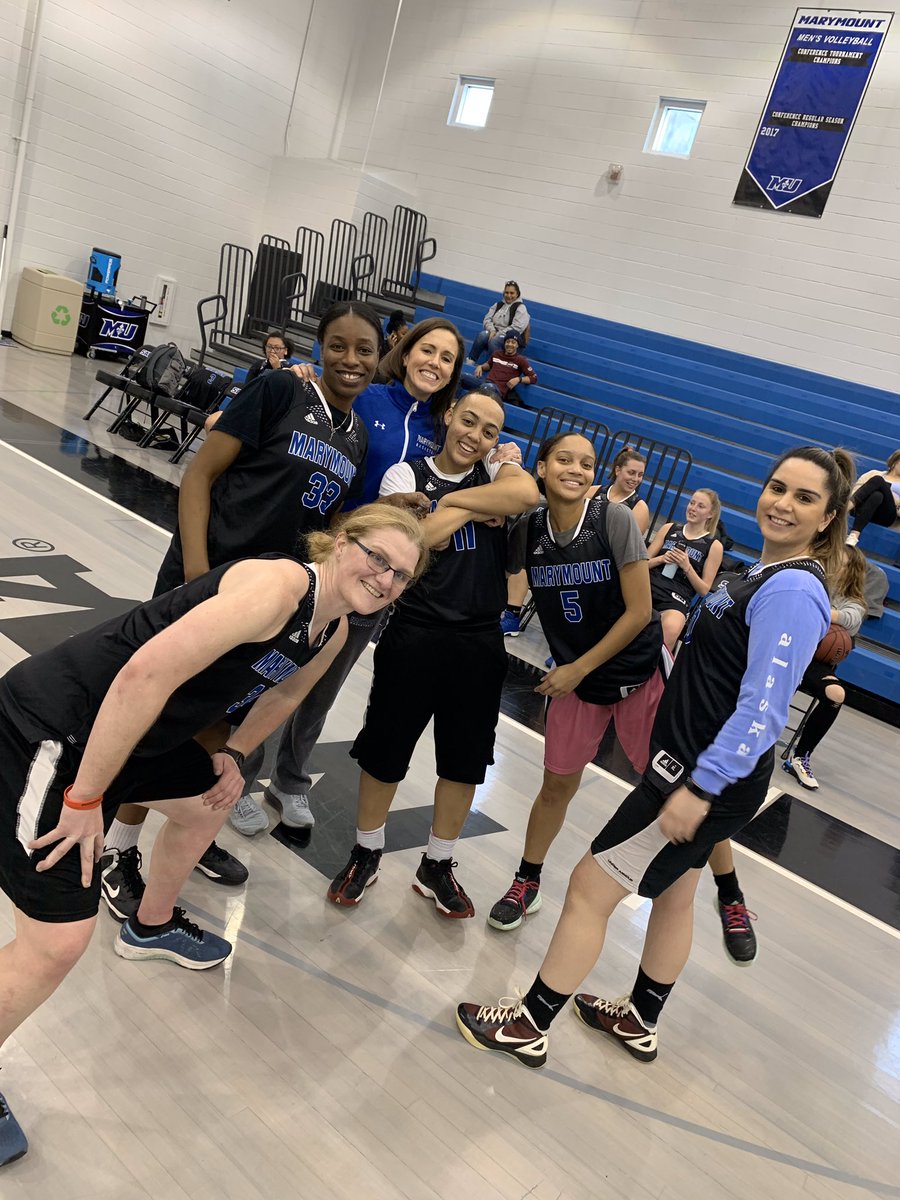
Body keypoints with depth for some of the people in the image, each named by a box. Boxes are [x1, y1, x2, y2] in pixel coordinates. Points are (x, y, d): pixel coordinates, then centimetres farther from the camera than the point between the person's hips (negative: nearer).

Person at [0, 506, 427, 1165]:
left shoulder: (332, 630, 4)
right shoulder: (277, 585, -26)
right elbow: (146, 674, -31)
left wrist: (233, 754, 14)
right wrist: (85, 798, -23)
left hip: (124, 733, 10)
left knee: (206, 805, 28)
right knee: (57, 943, -9)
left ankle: (152, 926, 54)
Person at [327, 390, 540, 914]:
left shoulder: (497, 472, 7)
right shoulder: (406, 474, 1)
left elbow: (527, 492, -17)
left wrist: (451, 499, -12)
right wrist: (474, 510, -7)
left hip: (480, 642, 3)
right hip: (414, 634, -2)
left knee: (465, 760, 11)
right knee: (384, 750, 8)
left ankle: (437, 866, 31)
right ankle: (366, 854, 32)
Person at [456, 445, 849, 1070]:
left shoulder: (794, 590, -22)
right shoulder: (766, 573, 8)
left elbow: (763, 709, -27)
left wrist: (698, 788, -26)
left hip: (709, 778, -10)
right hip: (696, 767, 10)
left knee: (589, 888, 1)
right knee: (674, 896, 24)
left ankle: (530, 1026, 20)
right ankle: (641, 1022, 45)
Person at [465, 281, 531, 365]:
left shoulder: (521, 308, -1)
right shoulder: (498, 304, 17)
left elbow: (516, 328, -13)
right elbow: (487, 319, 11)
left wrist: (498, 334, -17)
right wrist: (492, 330, -11)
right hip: (494, 333, 5)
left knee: (494, 341, -37)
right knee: (482, 335, -29)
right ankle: (470, 361, -30)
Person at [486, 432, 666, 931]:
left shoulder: (615, 518, -18)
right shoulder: (527, 531, -8)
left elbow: (639, 612, -17)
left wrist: (578, 669, -13)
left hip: (640, 671, -3)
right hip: (572, 676, 3)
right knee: (556, 784, 10)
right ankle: (526, 884, 31)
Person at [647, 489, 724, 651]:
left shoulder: (714, 546, 9)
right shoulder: (669, 528, 17)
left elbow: (704, 590, 8)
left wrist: (687, 567, -6)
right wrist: (661, 559, -3)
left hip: (676, 599, -2)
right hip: (649, 586, 2)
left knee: (670, 628, -38)